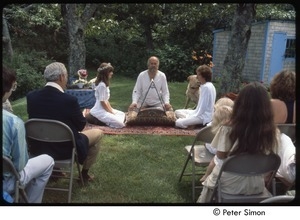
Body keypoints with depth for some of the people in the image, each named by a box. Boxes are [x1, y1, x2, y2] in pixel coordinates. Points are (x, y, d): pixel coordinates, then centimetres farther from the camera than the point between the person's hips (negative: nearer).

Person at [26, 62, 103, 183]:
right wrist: (84, 115, 14)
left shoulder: (31, 96, -9)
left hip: (38, 147, 6)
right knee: (98, 133, 16)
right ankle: (84, 173, 25)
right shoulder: (69, 100, -25)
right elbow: (81, 126, -9)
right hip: (65, 149, -6)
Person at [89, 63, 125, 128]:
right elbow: (102, 102, -19)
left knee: (122, 114, 21)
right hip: (100, 111, -10)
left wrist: (112, 110, 6)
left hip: (105, 109, 10)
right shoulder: (102, 85, -19)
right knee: (120, 124, -17)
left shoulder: (105, 84, 12)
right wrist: (112, 112, -10)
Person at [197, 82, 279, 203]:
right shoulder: (273, 132, -14)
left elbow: (220, 155, -12)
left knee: (211, 178, 29)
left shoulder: (229, 128, -23)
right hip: (256, 186, 3)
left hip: (229, 184, -3)